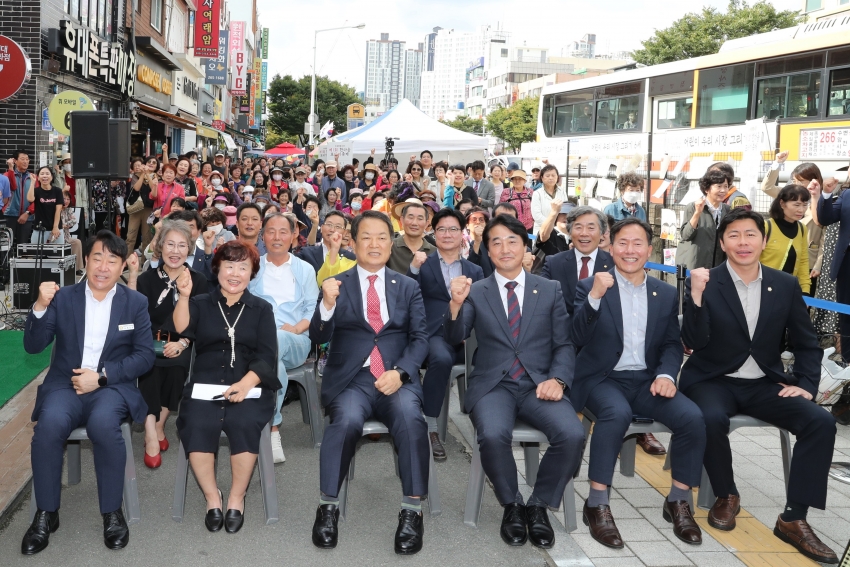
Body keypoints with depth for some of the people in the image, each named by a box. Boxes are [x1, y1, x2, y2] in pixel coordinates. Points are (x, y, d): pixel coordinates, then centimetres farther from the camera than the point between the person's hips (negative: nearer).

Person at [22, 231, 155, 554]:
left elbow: (145, 357, -1)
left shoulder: (136, 302, 5)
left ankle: (112, 512, -16)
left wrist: (101, 375, -13)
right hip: (65, 384, 1)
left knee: (103, 424, -34)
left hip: (112, 386, -1)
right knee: (50, 424, -31)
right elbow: (33, 346, 0)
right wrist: (41, 307, -17)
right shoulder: (62, 298, 6)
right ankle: (46, 514, -12)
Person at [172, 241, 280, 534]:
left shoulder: (261, 309, 12)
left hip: (249, 386, 0)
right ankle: (211, 496, -8)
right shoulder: (201, 303, 14)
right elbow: (181, 329, -7)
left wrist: (245, 384, -16)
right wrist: (184, 296, -23)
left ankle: (237, 498, -10)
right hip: (204, 384, 1)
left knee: (243, 423, -31)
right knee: (197, 425, -29)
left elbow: (266, 357, 2)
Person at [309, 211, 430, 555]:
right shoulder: (336, 284, 9)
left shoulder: (408, 287, 13)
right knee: (347, 419, -32)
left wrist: (400, 372, -13)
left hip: (397, 378, 1)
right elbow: (318, 337, 0)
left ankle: (412, 511, -23)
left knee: (410, 418, -31)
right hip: (351, 378, -1)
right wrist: (327, 303, -21)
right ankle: (327, 506, -16)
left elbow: (420, 339, 5)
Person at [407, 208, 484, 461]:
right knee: (441, 359, -37)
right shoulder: (423, 265, 13)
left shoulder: (475, 271, 20)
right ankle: (428, 427, -23)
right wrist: (414, 268, -18)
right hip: (436, 334, -2)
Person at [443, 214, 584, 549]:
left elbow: (564, 344, 9)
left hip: (539, 385, 1)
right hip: (493, 386, -1)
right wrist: (455, 304, -21)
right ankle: (511, 505, -4)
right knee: (493, 435, -33)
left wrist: (558, 379, -11)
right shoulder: (476, 292, 10)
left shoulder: (550, 290, 12)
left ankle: (539, 506, -4)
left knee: (573, 434, -28)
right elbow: (454, 339, -2)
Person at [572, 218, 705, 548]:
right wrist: (595, 296, -26)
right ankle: (596, 504, -22)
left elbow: (672, 344, 10)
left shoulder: (667, 294, 11)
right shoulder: (590, 286, 0)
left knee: (693, 418, -22)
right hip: (603, 378, -3)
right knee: (617, 413, -36)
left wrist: (666, 374, -11)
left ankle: (677, 501, -2)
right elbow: (578, 338, -11)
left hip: (647, 380, 4)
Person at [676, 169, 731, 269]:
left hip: (716, 267, 4)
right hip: (691, 266, -4)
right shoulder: (692, 207, -6)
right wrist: (697, 212, -24)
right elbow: (685, 235, -14)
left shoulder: (727, 210, 6)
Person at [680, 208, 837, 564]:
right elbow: (694, 343, -17)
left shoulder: (785, 285, 2)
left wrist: (806, 385, -5)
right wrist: (696, 295, -30)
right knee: (712, 419, -35)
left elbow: (807, 344, 10)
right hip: (714, 382, -3)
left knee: (821, 422, -20)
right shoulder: (704, 283, -7)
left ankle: (794, 518, -11)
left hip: (764, 384, 3)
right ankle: (726, 496, -5)